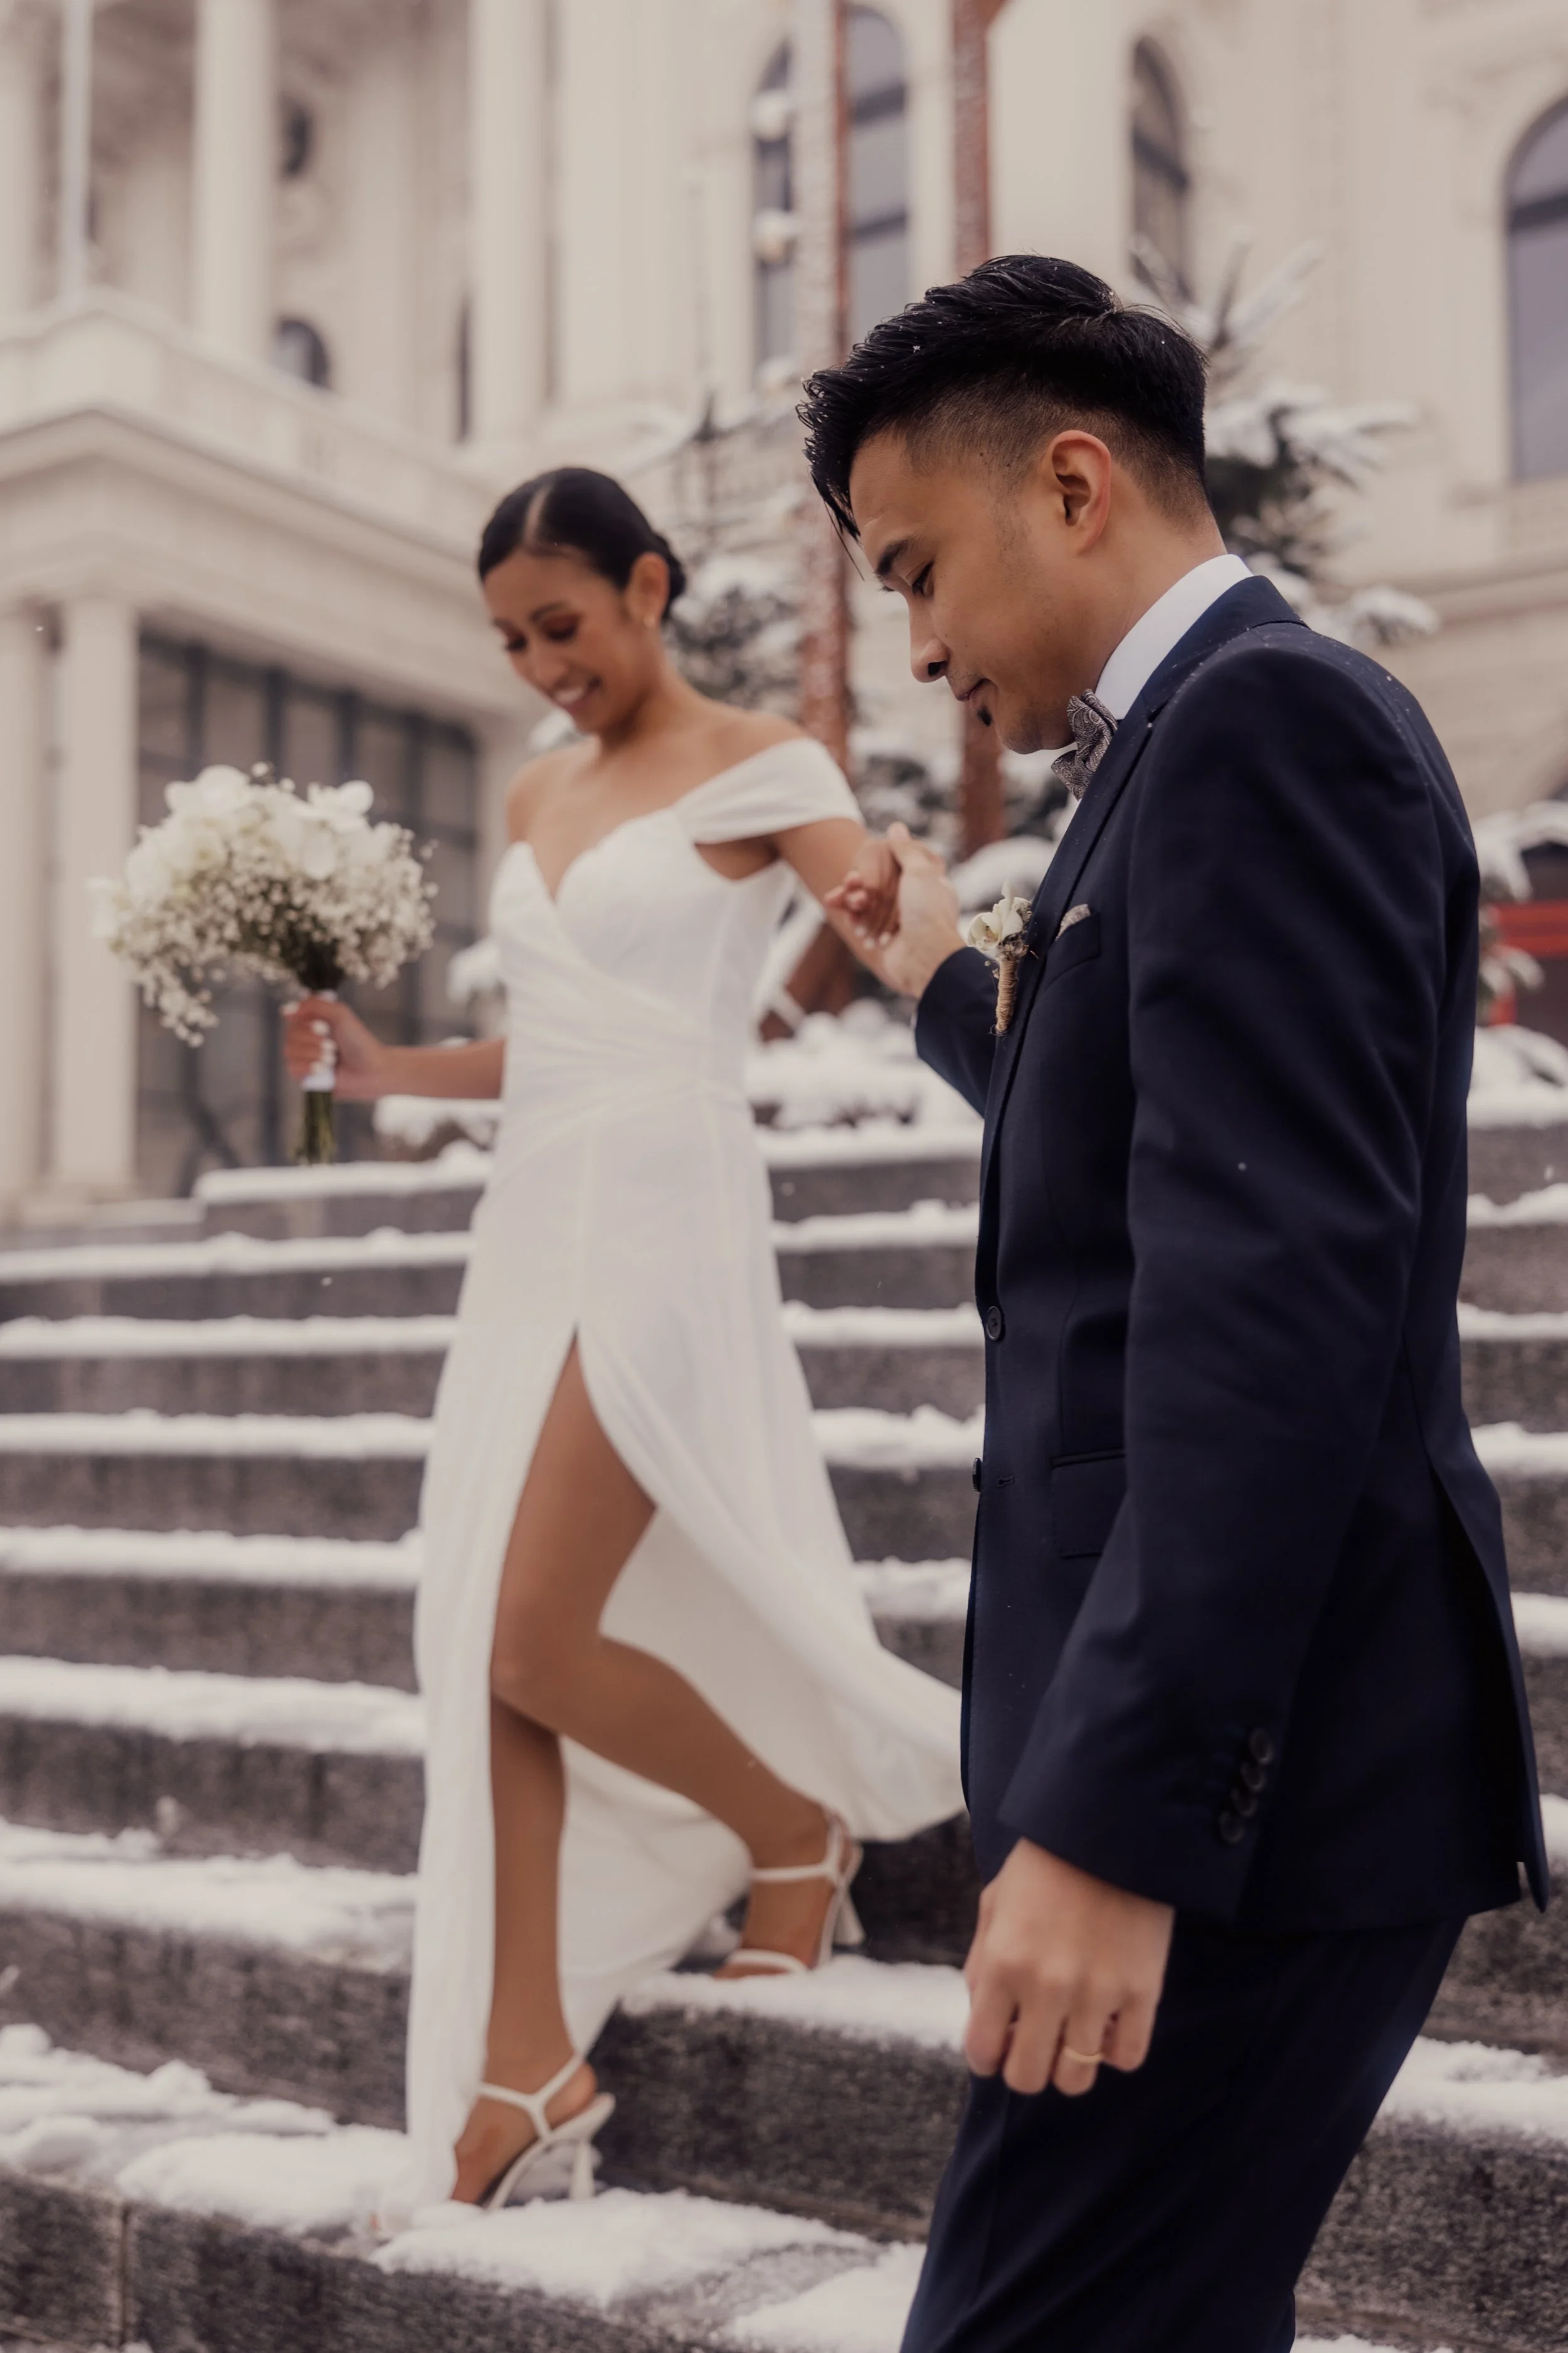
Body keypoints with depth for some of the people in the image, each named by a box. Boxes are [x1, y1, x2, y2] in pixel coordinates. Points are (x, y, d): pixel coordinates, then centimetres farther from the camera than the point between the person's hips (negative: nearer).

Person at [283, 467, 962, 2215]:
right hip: (530, 1221, 7)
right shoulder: (536, 795, 18)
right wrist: (382, 1068, 10)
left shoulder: (757, 768, -1)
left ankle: (797, 1832, 16)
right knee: (488, 1641, 2)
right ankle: (529, 2069, 11)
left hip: (664, 1217, -7)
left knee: (540, 1642, -13)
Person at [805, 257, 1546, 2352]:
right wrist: (952, 988, 41)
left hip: (1245, 1779, -10)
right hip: (1222, 1752, 10)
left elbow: (1279, 1290, -23)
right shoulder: (1218, 739, 19)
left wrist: (1112, 1818, -25)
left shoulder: (1265, 718, -11)